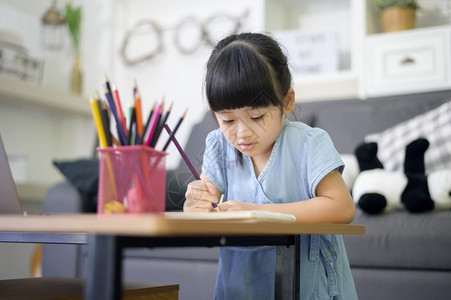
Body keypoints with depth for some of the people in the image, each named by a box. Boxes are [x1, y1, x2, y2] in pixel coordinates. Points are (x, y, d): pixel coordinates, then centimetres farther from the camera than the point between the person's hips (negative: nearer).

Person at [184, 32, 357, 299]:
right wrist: (199, 204, -21)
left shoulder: (307, 144, -10)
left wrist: (258, 211, -22)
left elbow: (343, 208, -19)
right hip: (242, 278, 5)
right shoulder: (220, 147, 2)